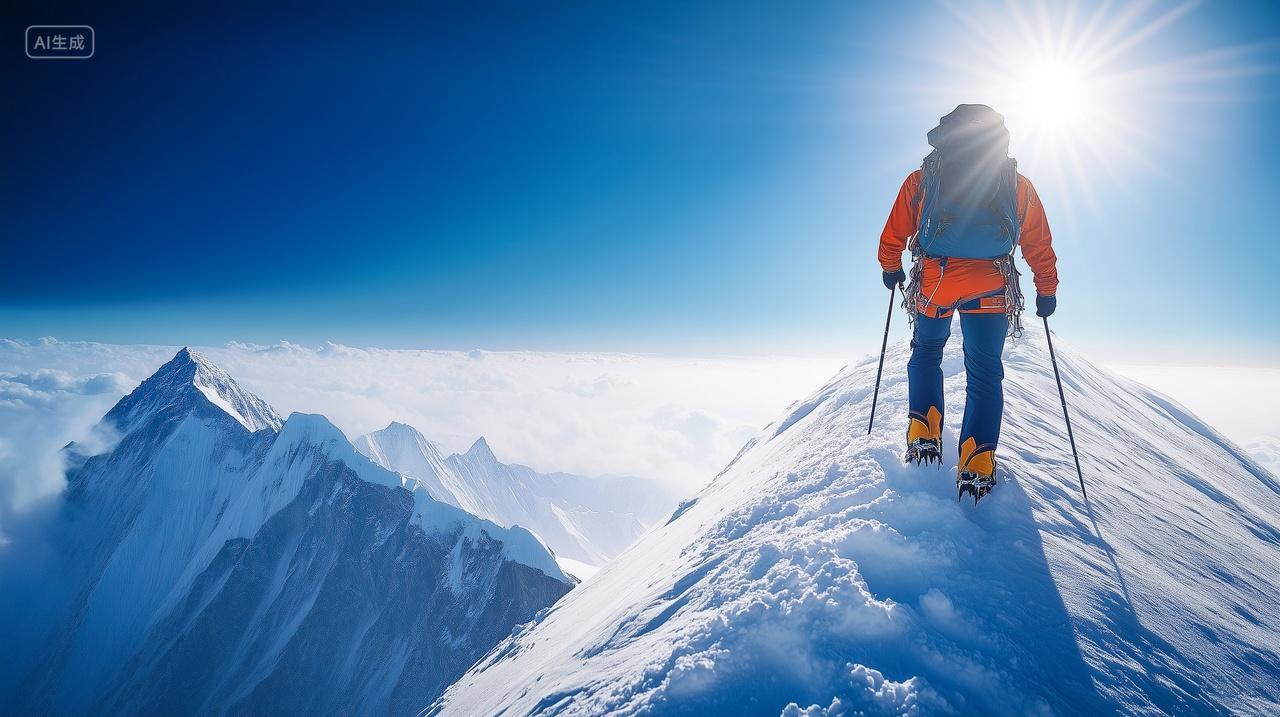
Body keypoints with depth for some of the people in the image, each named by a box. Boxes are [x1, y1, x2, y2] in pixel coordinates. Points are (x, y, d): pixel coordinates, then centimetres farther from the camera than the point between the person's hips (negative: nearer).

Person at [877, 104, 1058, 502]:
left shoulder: (921, 178, 9)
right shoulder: (1018, 184, 13)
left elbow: (894, 233, 10)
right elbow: (1040, 245, 14)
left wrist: (891, 268, 27)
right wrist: (1047, 291, 23)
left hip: (933, 282, 0)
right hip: (990, 288, 0)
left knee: (926, 353, 22)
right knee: (985, 372, 7)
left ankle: (923, 435, 9)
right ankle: (977, 464, -3)